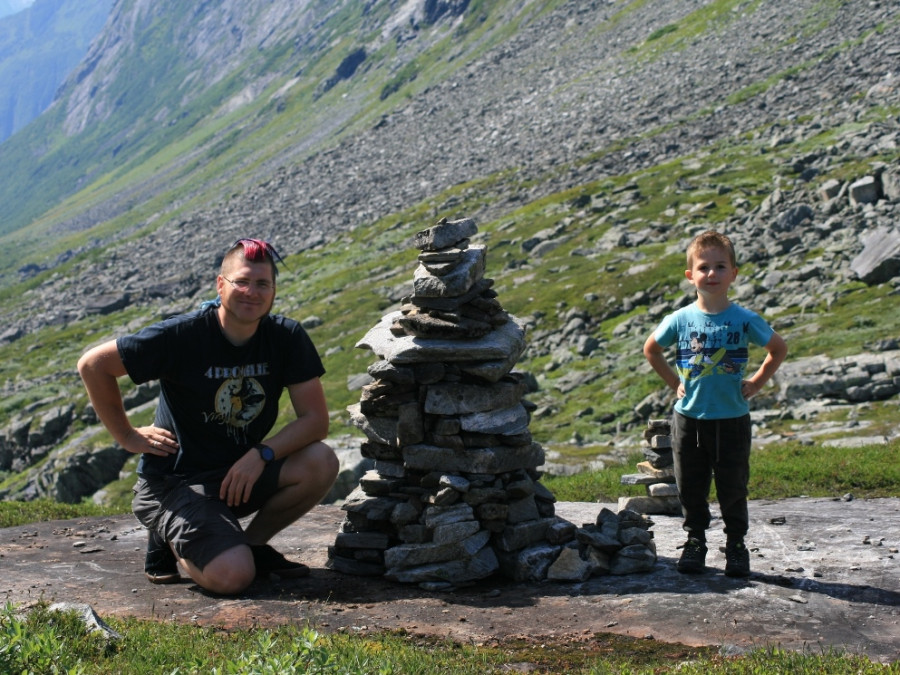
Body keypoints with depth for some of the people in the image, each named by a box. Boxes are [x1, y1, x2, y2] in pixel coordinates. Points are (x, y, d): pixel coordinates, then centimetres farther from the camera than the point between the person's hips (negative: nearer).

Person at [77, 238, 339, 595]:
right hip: (175, 482, -5)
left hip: (241, 474, 5)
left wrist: (261, 454, -22)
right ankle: (171, 542, 8)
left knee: (321, 464, -21)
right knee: (232, 577, -26)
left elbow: (316, 418, -8)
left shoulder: (287, 337, -5)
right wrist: (128, 436, -6)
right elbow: (93, 364, -8)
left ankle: (251, 543, 3)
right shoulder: (180, 336, -16)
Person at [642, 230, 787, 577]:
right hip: (688, 417, 2)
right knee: (691, 487, 11)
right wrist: (674, 382, 6)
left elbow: (779, 348, 5)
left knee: (733, 487, 7)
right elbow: (651, 349, 13)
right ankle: (695, 541, 26)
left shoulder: (745, 320, -7)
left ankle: (736, 545, 23)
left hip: (731, 418, -1)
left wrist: (755, 384, -1)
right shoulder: (680, 319, -3)